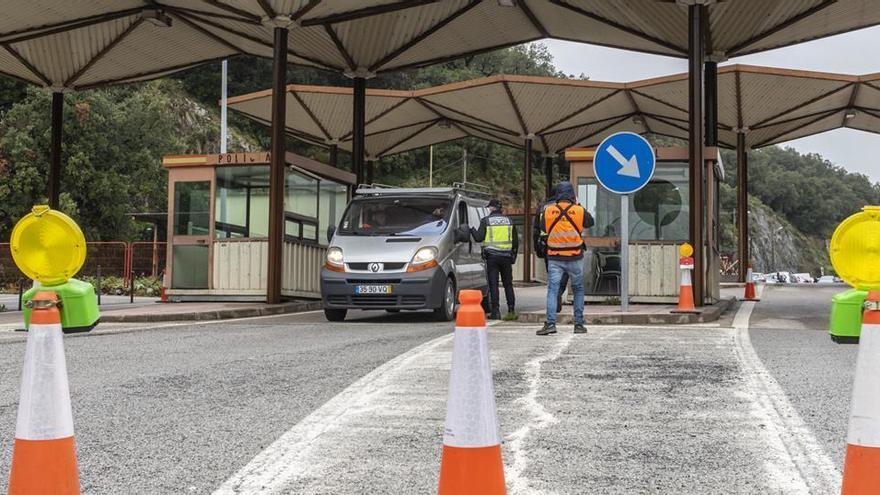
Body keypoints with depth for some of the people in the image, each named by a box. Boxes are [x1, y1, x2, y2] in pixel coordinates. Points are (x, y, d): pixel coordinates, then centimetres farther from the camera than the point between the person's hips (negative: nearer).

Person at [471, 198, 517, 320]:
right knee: (508, 284, 12)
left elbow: (479, 238, -5)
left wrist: (472, 230, 13)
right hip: (506, 256, 3)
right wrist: (513, 256, 20)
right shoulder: (509, 221, 10)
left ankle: (495, 311, -5)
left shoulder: (486, 221, -2)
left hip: (492, 256, -3)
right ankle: (511, 309, 13)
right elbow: (515, 242, 11)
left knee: (493, 284, -1)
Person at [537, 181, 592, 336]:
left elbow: (543, 228, 10)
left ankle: (550, 323, -14)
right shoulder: (579, 211, -5)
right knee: (578, 290, 14)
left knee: (552, 290, -2)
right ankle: (579, 324, 14)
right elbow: (590, 223, 14)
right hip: (575, 258, 0)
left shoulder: (548, 211, -3)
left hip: (555, 258, 0)